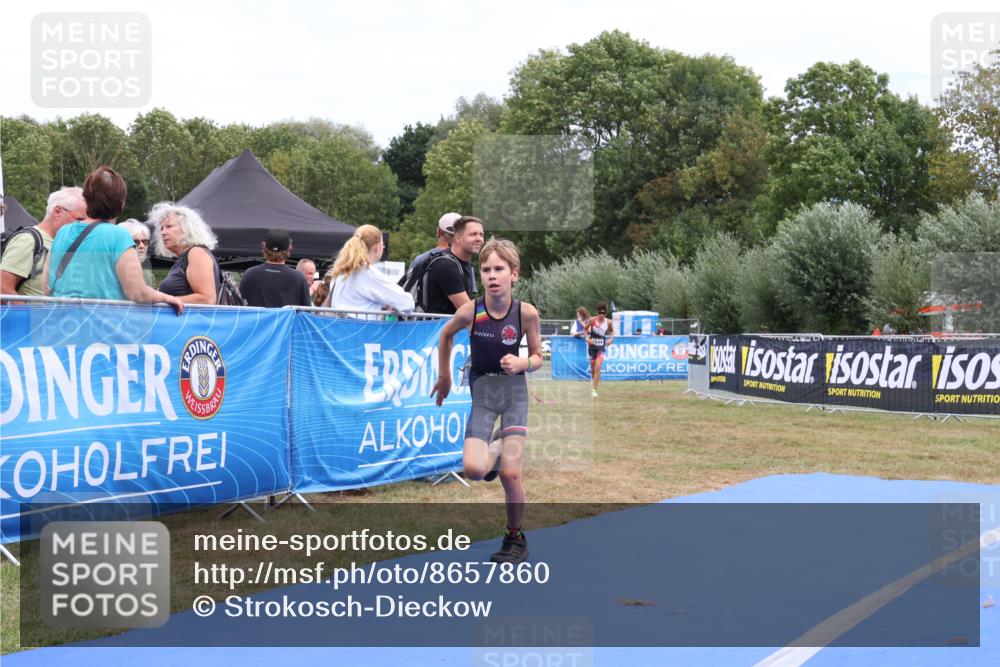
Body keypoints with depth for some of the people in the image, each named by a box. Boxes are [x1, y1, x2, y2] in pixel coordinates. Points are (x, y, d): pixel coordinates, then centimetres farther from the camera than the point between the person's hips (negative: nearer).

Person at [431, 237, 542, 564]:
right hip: (481, 391, 1)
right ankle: (494, 451, 22)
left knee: (510, 474, -6)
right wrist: (444, 376, 17)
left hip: (514, 391, -1)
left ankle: (515, 537, 18)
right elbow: (445, 335, 10)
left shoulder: (526, 312, -13)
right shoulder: (470, 311, -13)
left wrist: (523, 363, -21)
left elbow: (537, 357, 2)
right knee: (473, 469, -16)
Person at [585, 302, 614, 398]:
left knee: (598, 367, -17)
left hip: (601, 347, 0)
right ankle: (593, 379, 46)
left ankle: (594, 390, -15)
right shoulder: (592, 320, -10)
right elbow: (585, 329, 4)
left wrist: (611, 339, -4)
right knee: (592, 368, 10)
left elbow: (612, 331, 14)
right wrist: (587, 338, -12)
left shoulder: (609, 322, -6)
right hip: (592, 346, 0)